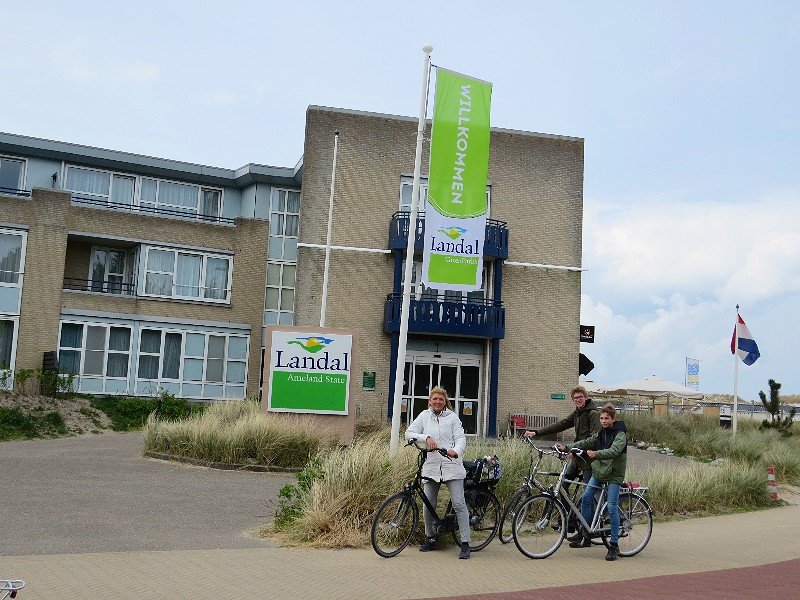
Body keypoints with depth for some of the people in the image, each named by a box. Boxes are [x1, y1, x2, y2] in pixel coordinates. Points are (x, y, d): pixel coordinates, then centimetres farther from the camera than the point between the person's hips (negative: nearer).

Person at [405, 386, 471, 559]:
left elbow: (460, 438, -4)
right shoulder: (424, 416, 9)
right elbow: (409, 433, 2)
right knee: (428, 506, 5)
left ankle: (465, 544, -3)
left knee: (459, 504, -7)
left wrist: (456, 451, -26)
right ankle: (430, 539, 26)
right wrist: (426, 438, -15)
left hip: (452, 466, -3)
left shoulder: (452, 417, 4)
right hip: (431, 467, 3)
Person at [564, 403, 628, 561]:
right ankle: (586, 537, 10)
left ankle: (614, 545, -2)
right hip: (599, 471, 7)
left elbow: (614, 451, -29)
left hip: (614, 474, -7)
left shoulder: (620, 434, -12)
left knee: (612, 508, -10)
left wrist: (596, 454, -45)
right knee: (586, 498, -1)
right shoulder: (601, 433, 11)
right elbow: (586, 443, 6)